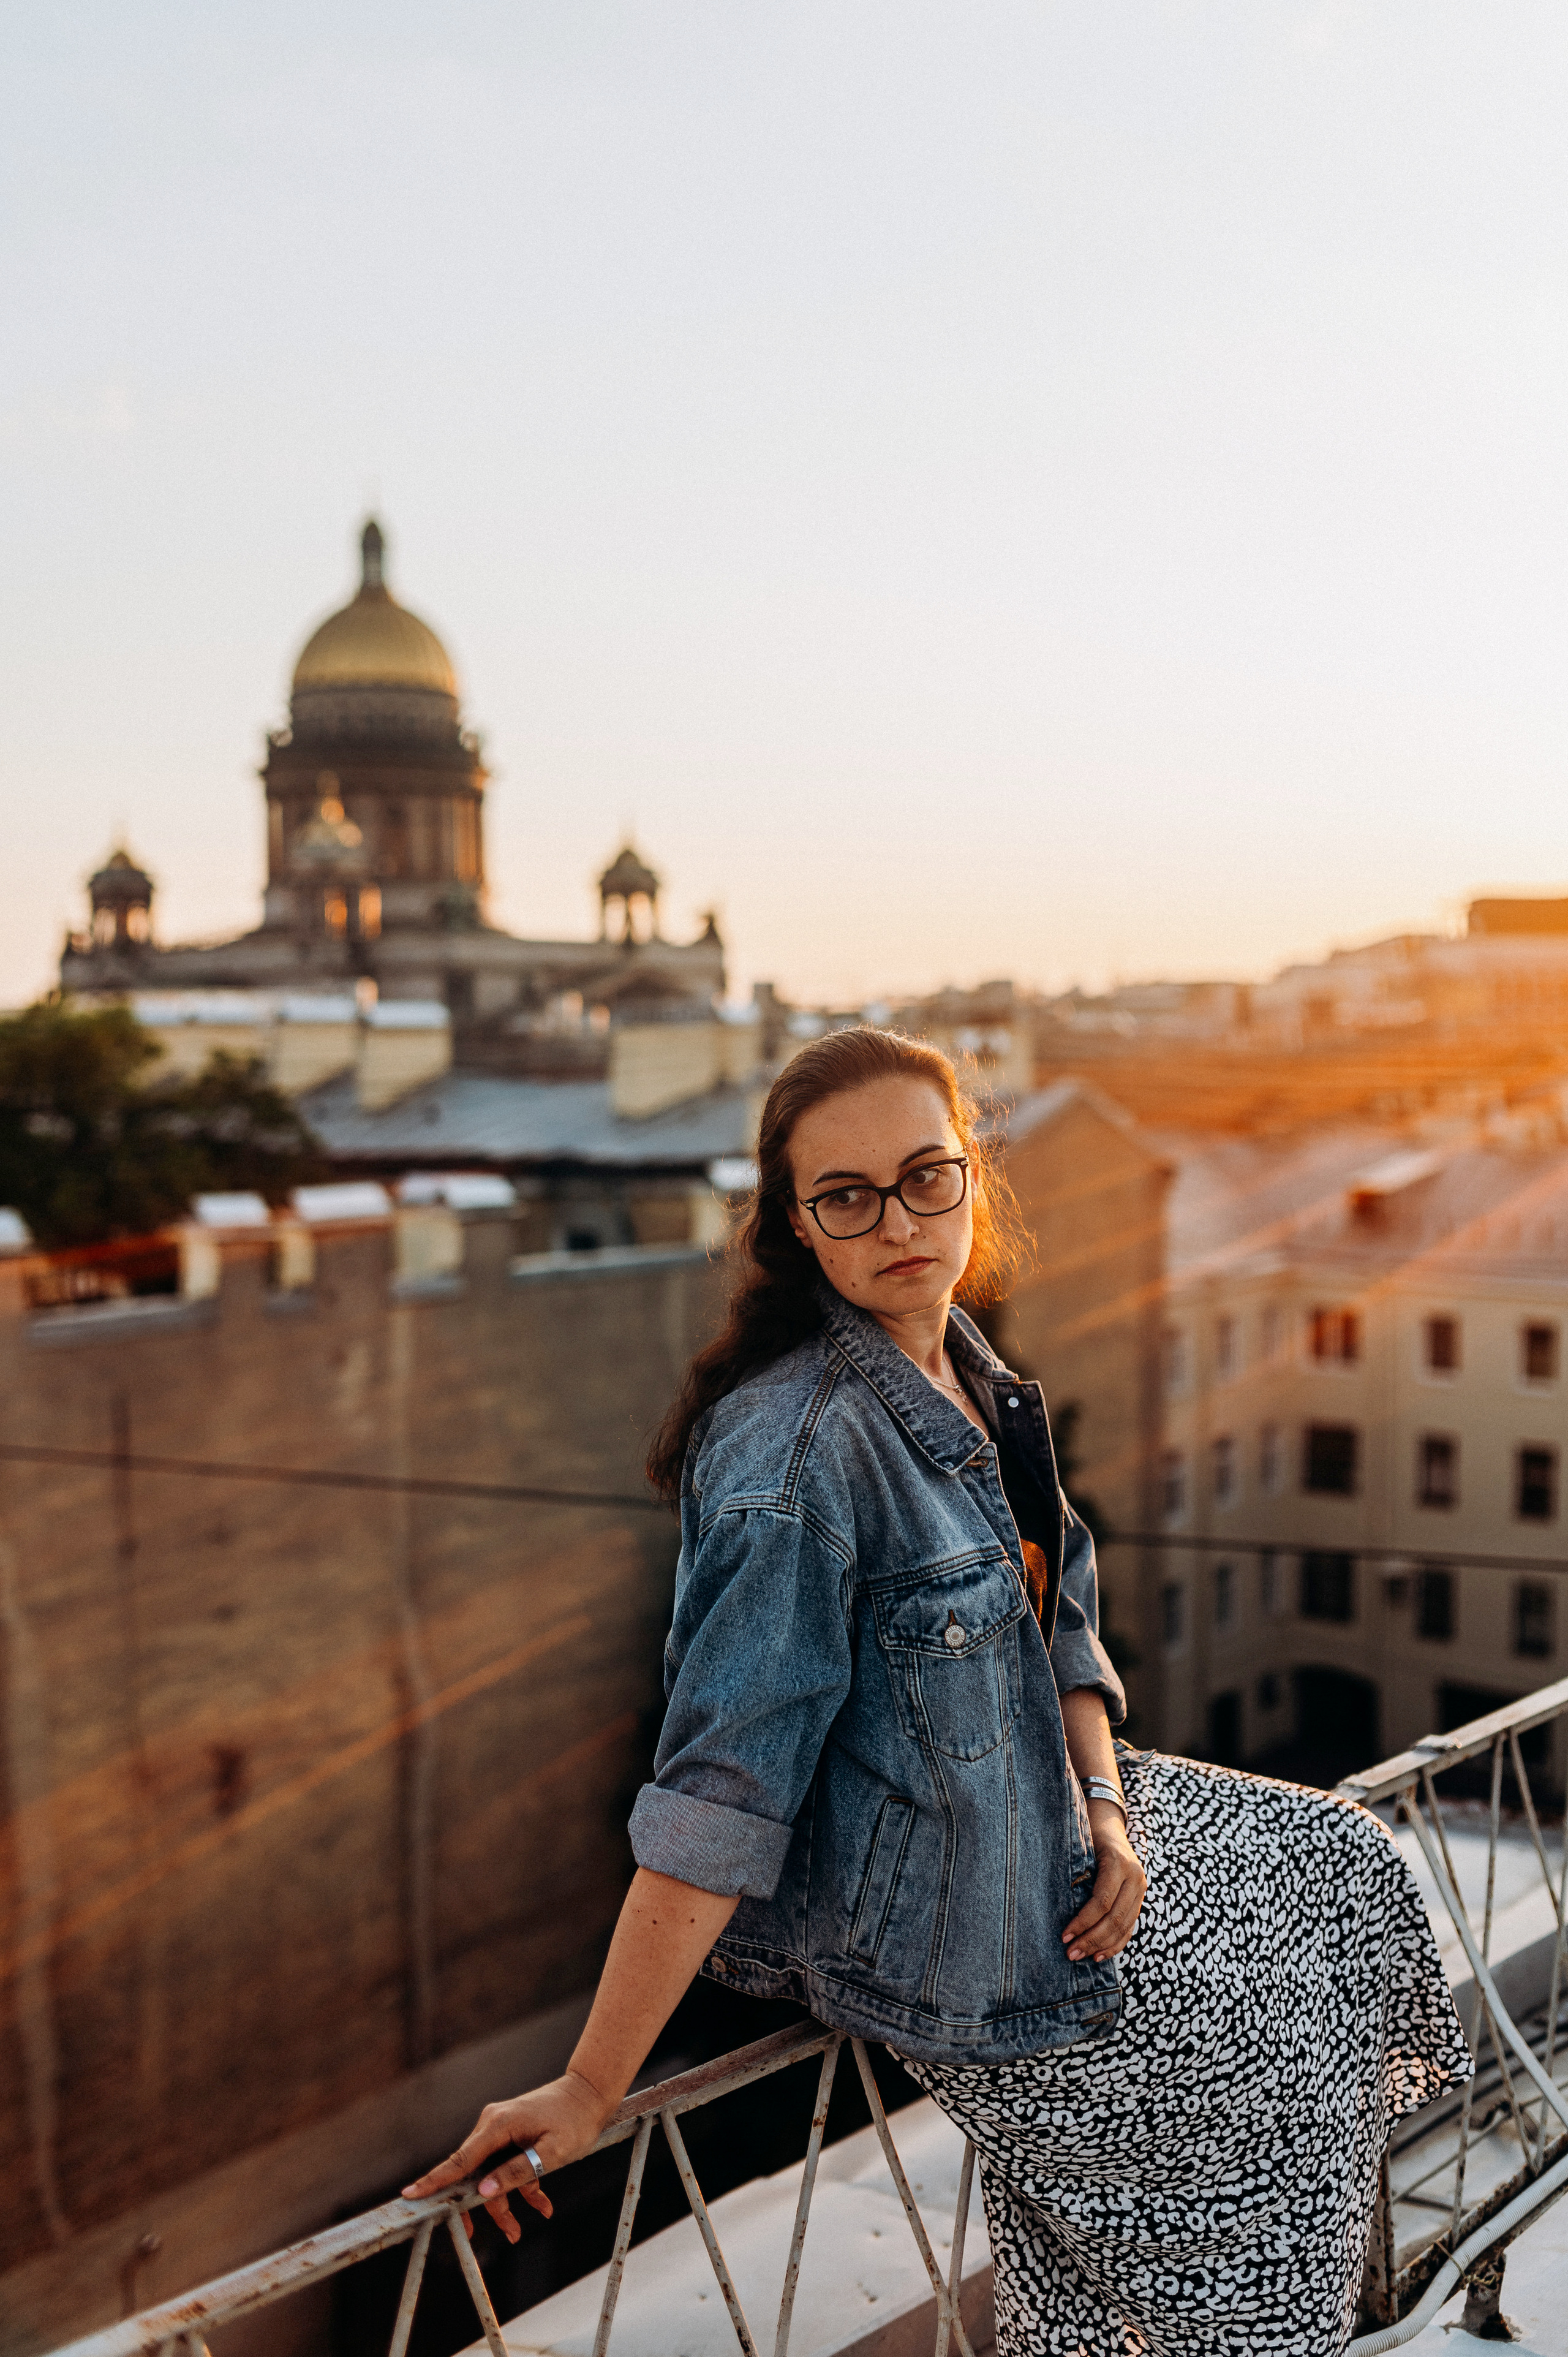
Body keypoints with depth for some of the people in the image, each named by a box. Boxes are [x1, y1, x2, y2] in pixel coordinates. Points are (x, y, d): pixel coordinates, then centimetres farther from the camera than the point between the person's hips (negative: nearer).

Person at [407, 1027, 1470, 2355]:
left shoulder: (962, 1369, -2)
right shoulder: (796, 1450, -30)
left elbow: (1055, 1609, 9)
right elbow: (716, 1798, -33)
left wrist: (1106, 1799, -7)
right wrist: (591, 2091, -31)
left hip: (1032, 1816, 9)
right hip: (924, 1928, -9)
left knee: (1348, 1872, 17)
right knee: (1279, 2057, 0)